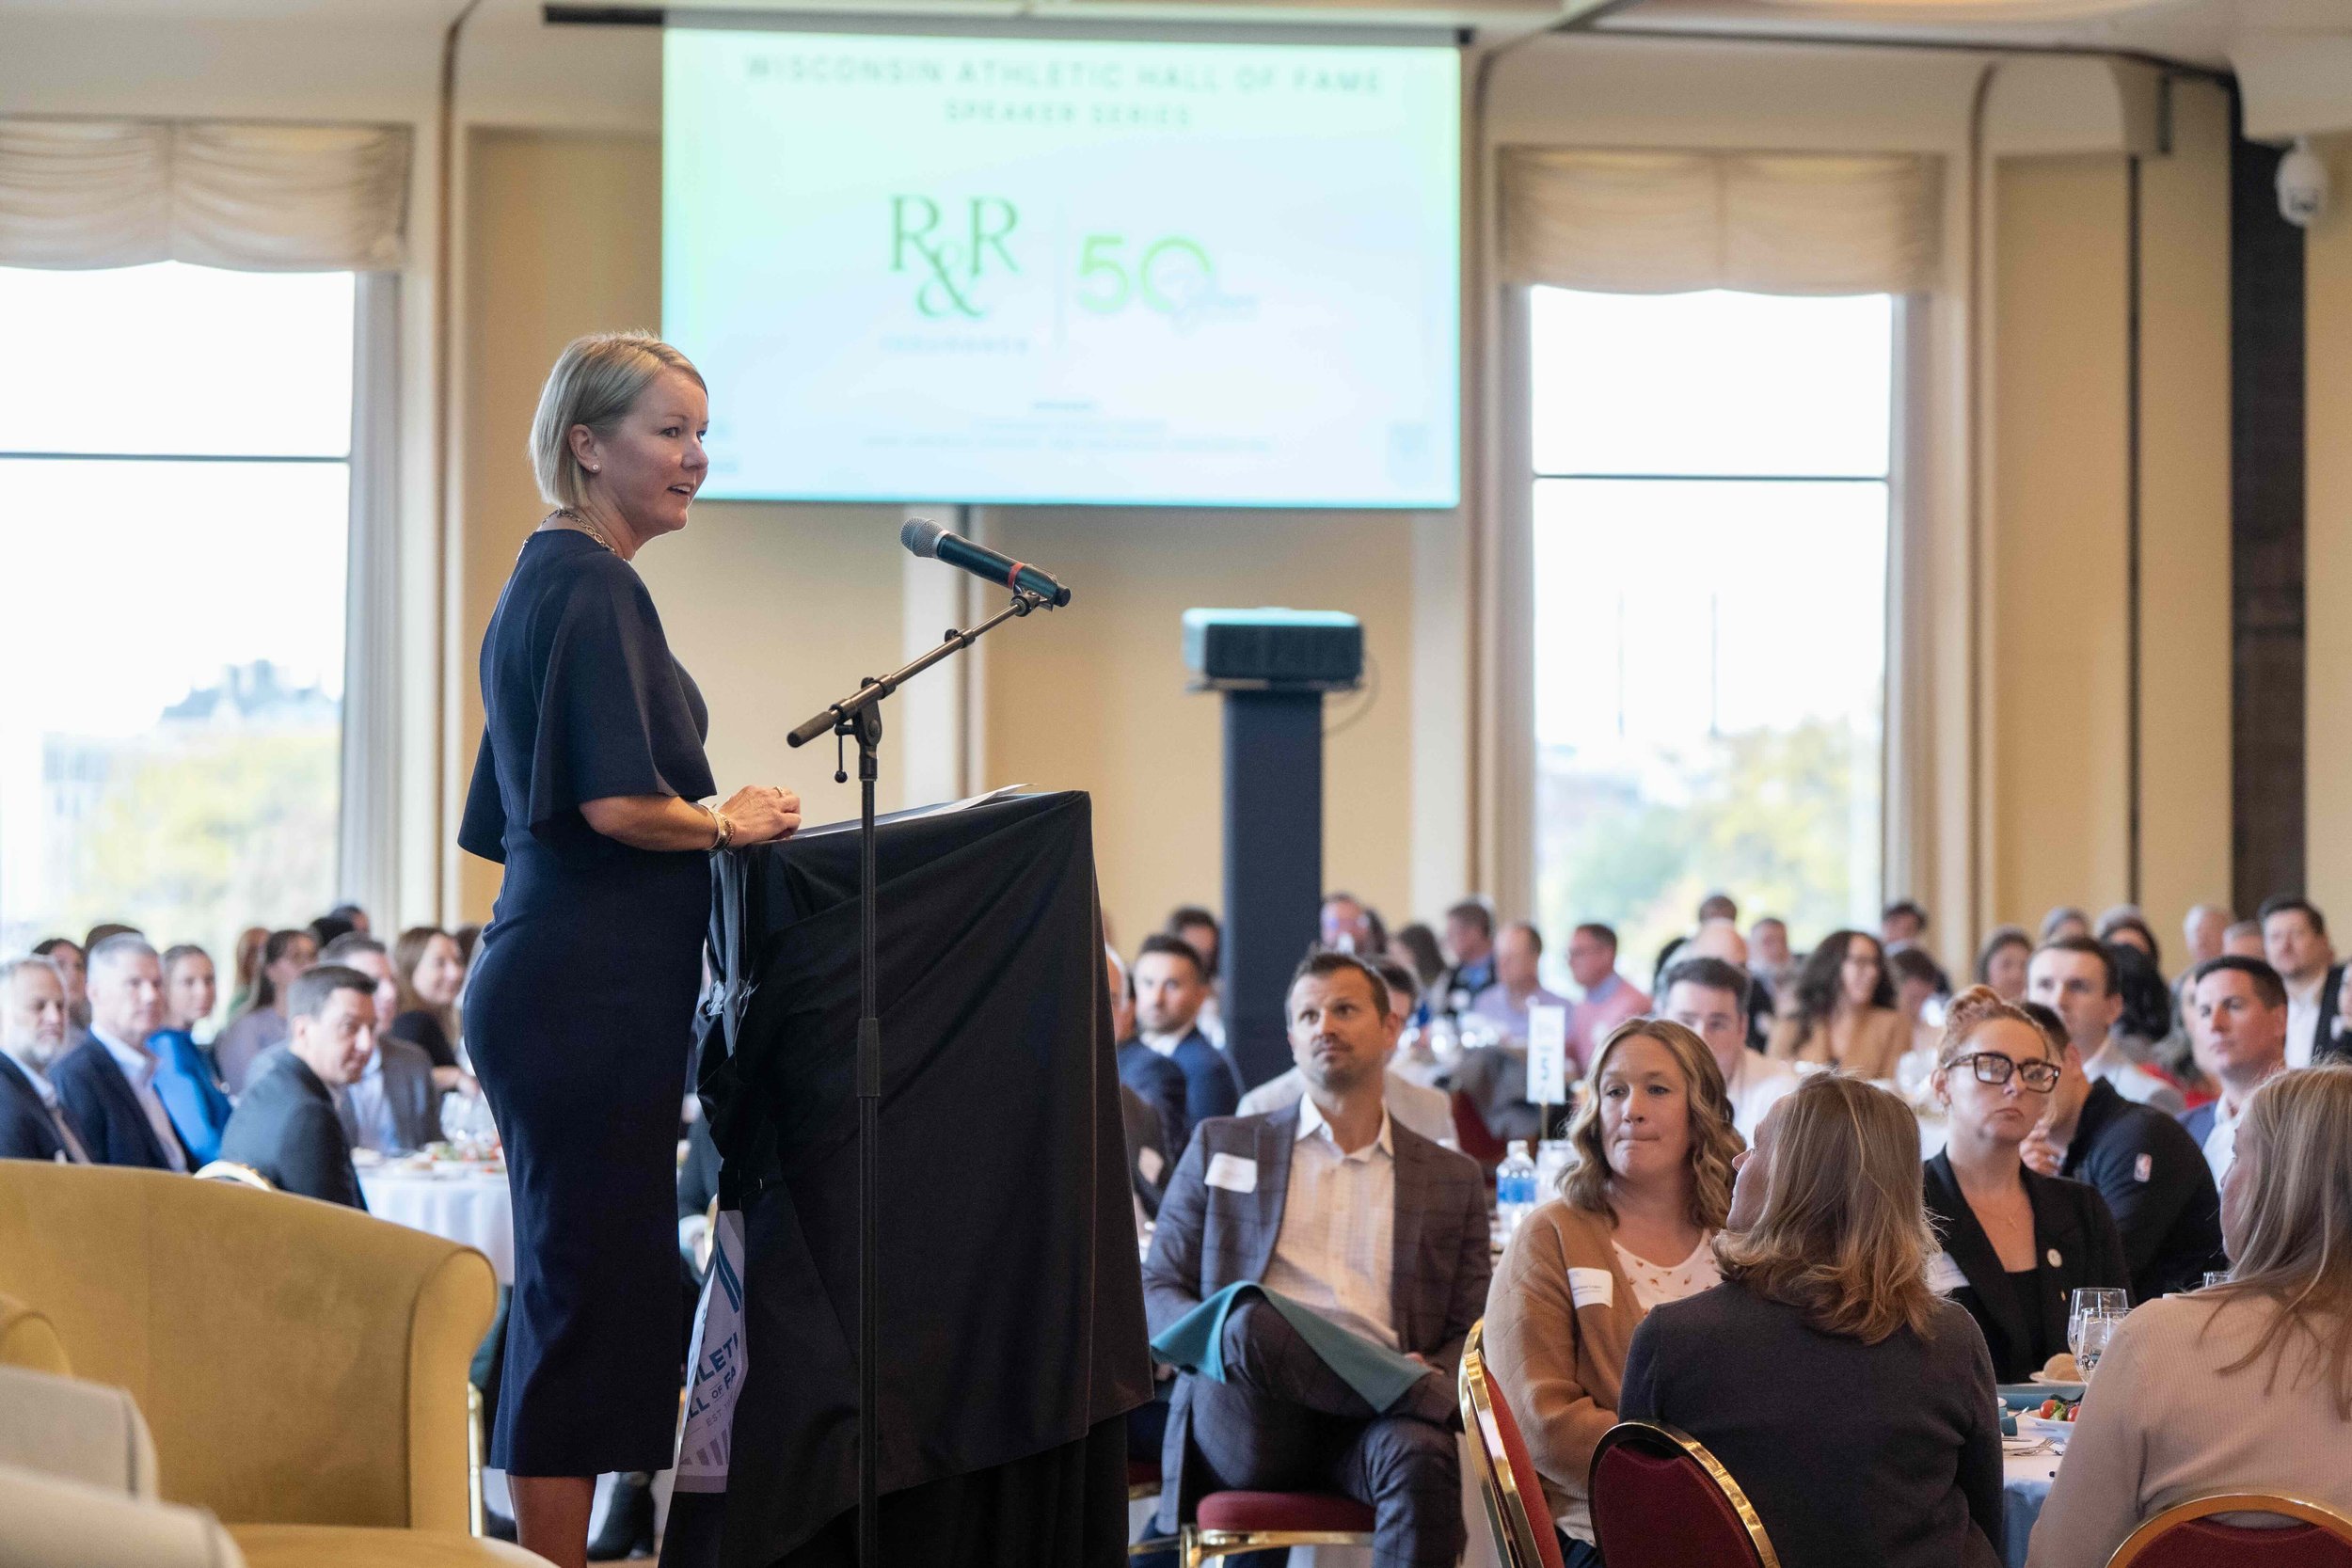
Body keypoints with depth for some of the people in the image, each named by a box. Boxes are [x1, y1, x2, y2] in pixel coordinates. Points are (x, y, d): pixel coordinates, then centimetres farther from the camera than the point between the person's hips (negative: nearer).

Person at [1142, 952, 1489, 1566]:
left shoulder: (1453, 1179, 22)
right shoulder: (1222, 1146, 20)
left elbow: (1470, 1332, 18)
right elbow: (1154, 1293, 15)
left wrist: (1434, 1378, -8)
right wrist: (1226, 1334, -10)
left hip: (1373, 1424, 1)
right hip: (1245, 1425, 0)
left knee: (1421, 1457, -37)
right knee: (1251, 1320, -36)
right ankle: (1423, 1400, -20)